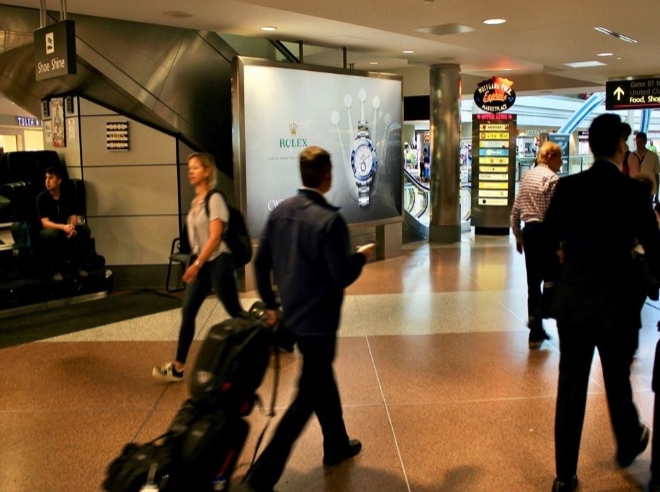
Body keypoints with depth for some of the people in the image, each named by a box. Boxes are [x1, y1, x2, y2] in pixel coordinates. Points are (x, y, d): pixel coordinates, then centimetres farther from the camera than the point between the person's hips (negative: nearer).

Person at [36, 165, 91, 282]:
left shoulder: (68, 195, -3)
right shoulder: (42, 197, -13)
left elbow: (74, 217, -6)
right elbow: (45, 223, -20)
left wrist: (71, 227, -31)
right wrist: (63, 227, -37)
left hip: (65, 228, 3)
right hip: (49, 230, -3)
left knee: (84, 229, -26)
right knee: (52, 233, -39)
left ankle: (78, 264, -11)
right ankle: (56, 268, -21)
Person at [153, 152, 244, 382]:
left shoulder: (214, 199, -14)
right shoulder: (195, 201, 10)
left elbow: (215, 237, -20)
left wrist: (197, 264, -23)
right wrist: (195, 263, 16)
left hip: (218, 261, -8)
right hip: (201, 262, 8)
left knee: (234, 311, 2)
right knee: (187, 312, 5)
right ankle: (178, 367, 10)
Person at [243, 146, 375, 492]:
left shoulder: (280, 211, -1)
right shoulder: (329, 220, -23)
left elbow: (261, 262, 4)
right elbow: (342, 277, -20)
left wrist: (270, 304, 15)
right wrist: (362, 256, -1)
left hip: (291, 316, 8)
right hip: (318, 321, -8)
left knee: (322, 378, 25)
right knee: (308, 396, 3)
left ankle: (336, 445, 43)